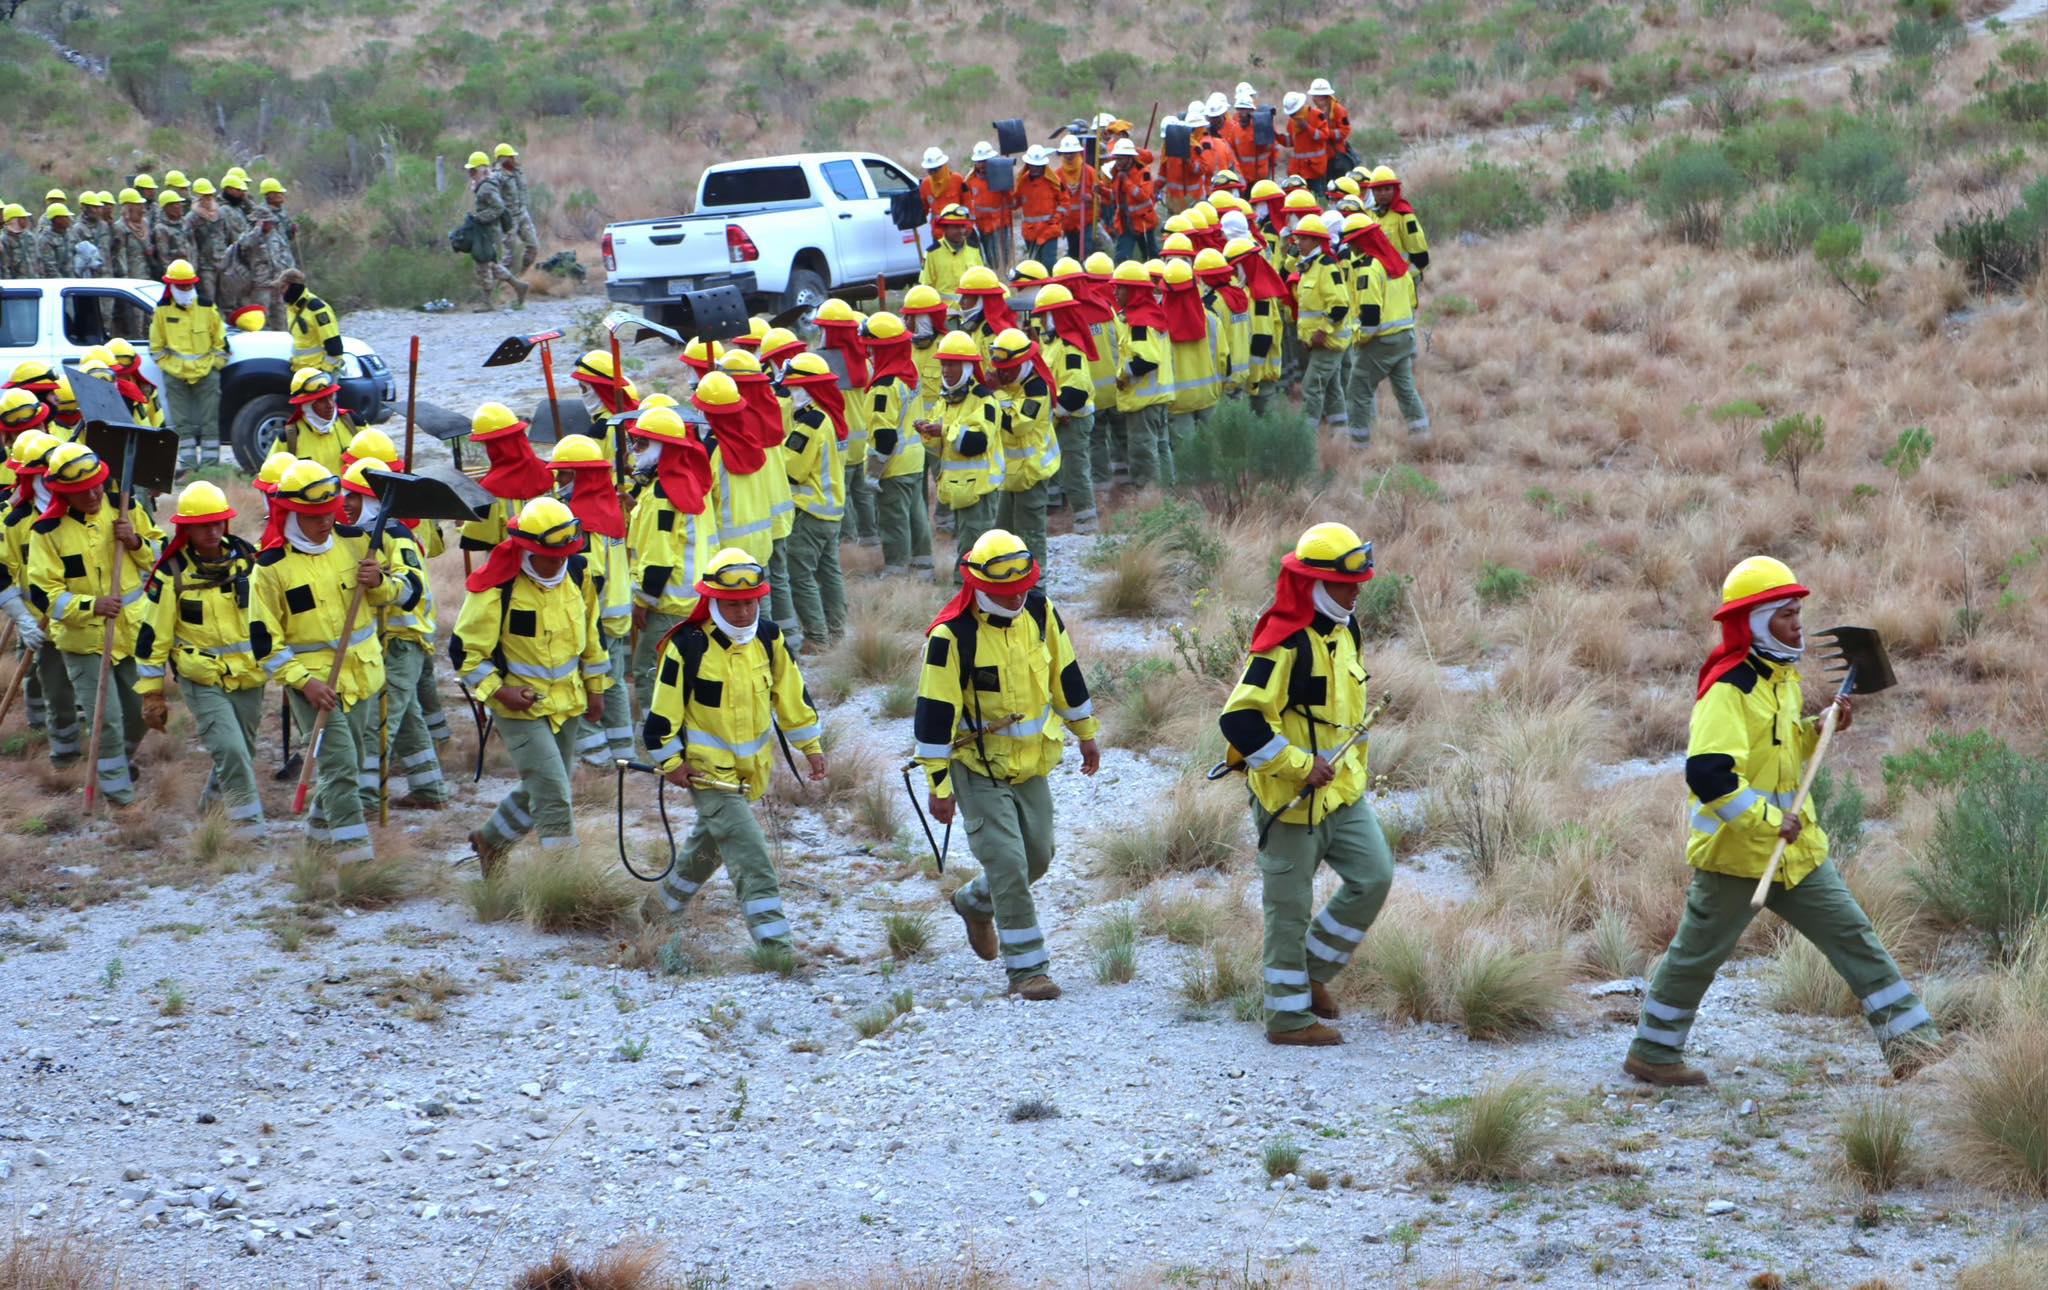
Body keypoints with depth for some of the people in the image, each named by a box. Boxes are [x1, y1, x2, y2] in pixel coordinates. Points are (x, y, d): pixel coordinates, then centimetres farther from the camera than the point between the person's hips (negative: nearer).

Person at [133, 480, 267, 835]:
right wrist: (152, 695, -5)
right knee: (230, 749, -17)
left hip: (249, 676, 5)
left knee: (241, 751, 15)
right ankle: (247, 820, -9)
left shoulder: (247, 558, -1)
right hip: (202, 681, -5)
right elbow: (152, 636, -7)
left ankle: (214, 799, 40)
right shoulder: (172, 572, -12)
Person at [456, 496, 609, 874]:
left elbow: (591, 633, 13)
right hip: (520, 705, -6)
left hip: (567, 701, 6)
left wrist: (595, 687, 16)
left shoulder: (578, 574, -2)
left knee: (541, 790, 17)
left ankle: (490, 839, 42)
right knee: (552, 791, -14)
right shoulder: (496, 588, -21)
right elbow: (465, 650, -12)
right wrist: (498, 691, -20)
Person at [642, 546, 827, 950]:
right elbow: (663, 710, -12)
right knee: (750, 854, -15)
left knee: (712, 836, 25)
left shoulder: (768, 639, -3)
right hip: (709, 767, -6)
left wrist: (810, 745, 11)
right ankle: (770, 938, -15)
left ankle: (671, 900, 48)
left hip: (753, 765, 6)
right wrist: (671, 762, -9)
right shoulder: (688, 647, -20)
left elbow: (792, 695, 8)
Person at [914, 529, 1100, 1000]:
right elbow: (935, 712, -18)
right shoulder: (951, 635, -22)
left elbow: (1065, 674, 11)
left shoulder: (1039, 611, -4)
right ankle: (1025, 969, -4)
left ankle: (975, 903, 43)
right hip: (979, 768, -6)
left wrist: (1086, 734, 18)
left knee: (1037, 856, 15)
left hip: (1031, 764, 6)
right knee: (1008, 863, -12)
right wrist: (938, 785, -17)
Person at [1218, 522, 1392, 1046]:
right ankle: (1288, 1016, 14)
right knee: (1289, 907, 2)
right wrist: (1299, 765, -25)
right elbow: (1240, 719, -27)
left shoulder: (1344, 632, 8)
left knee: (1373, 876, 2)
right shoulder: (1284, 645, -22)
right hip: (1291, 800, -8)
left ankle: (1313, 969, 20)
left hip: (1342, 791, 8)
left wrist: (1356, 766, 24)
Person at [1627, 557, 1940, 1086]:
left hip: (1796, 849, 8)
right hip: (1736, 854, -8)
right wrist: (1769, 822, -28)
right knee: (1696, 957, 8)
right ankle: (1652, 1054, 24)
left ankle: (1912, 1044, 1)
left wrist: (1823, 727, 6)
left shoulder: (1783, 676, 10)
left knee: (1854, 936, 1)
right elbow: (1707, 774, -30)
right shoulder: (1727, 689, -20)